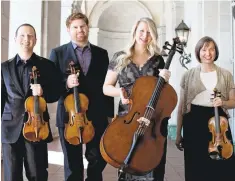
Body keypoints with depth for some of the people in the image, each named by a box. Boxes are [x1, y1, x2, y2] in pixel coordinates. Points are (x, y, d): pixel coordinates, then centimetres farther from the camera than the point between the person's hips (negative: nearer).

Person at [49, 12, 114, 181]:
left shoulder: (101, 53, 10)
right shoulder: (58, 53, 4)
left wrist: (109, 112, 4)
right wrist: (65, 83, -21)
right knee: (73, 164, 8)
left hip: (97, 116, 2)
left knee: (98, 160, 9)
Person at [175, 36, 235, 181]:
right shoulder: (189, 75, 3)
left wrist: (223, 102, -14)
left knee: (222, 166, 2)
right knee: (196, 168, 7)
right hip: (194, 123, 0)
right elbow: (181, 106, 5)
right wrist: (178, 134, 4)